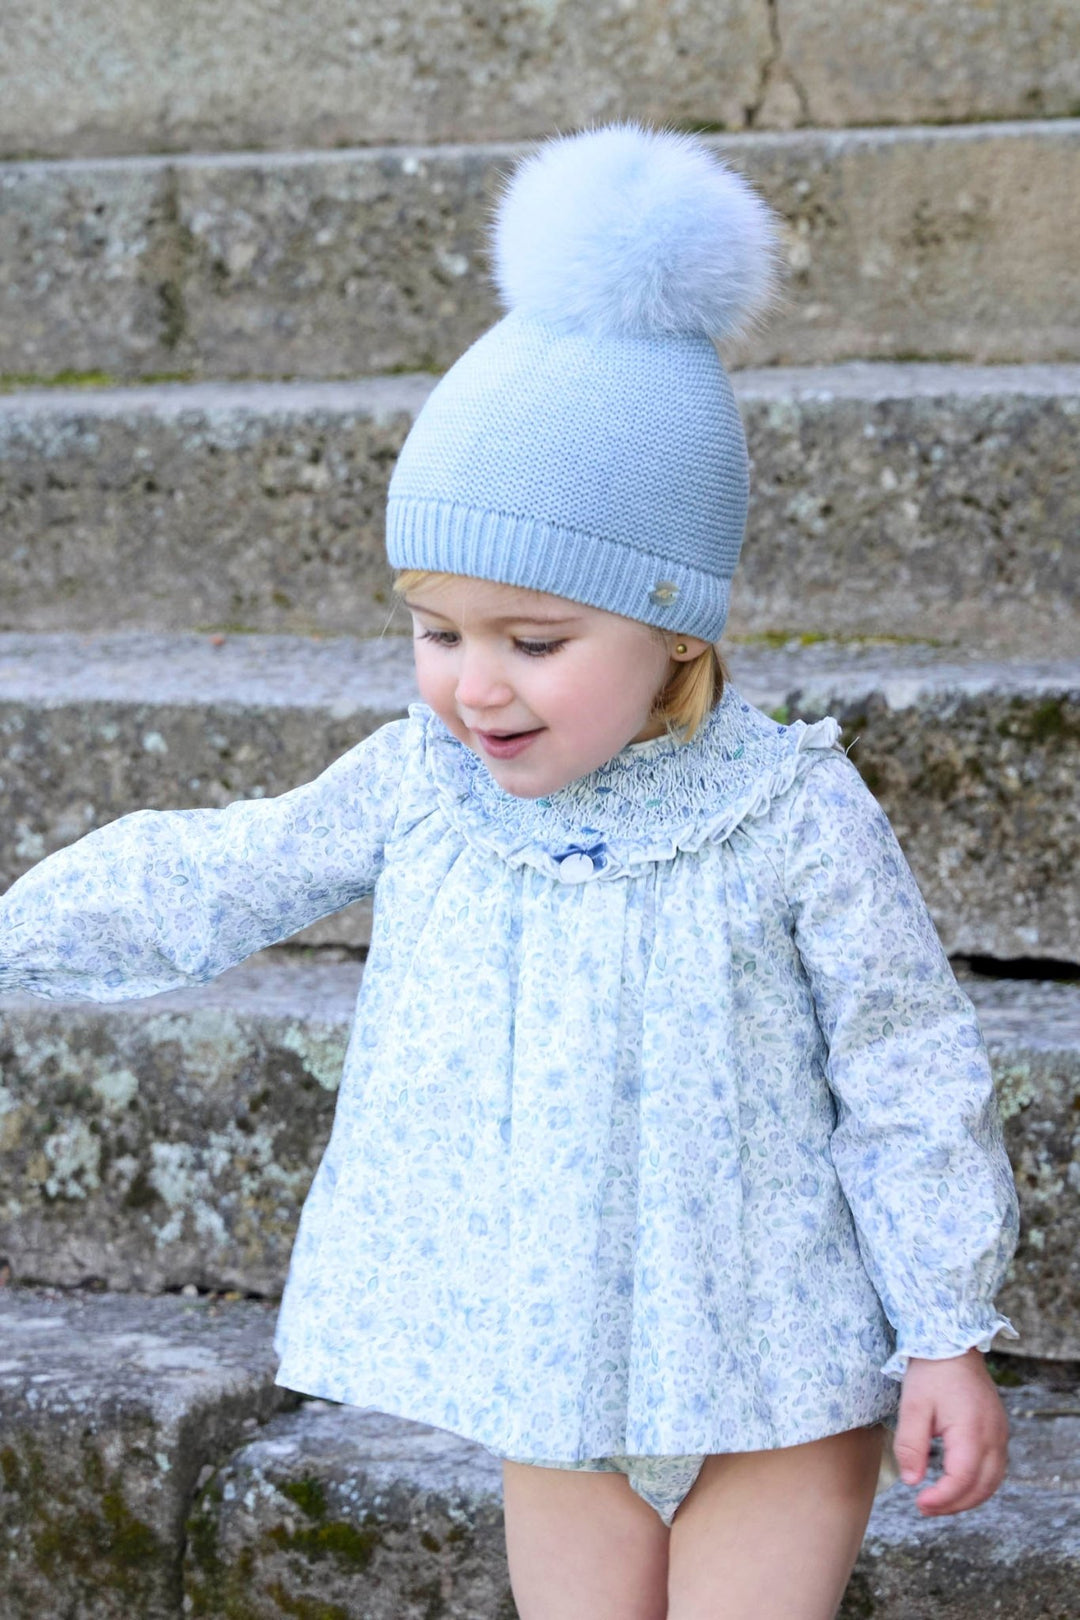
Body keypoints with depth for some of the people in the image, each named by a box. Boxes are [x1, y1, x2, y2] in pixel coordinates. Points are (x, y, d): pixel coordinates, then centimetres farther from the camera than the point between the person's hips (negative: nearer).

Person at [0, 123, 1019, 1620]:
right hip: (553, 1388, 4)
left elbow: (908, 1081, -10)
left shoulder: (793, 816, -16)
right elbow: (207, 883, 7)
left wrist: (949, 1337, -8)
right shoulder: (417, 790, -5)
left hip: (779, 1391, -4)